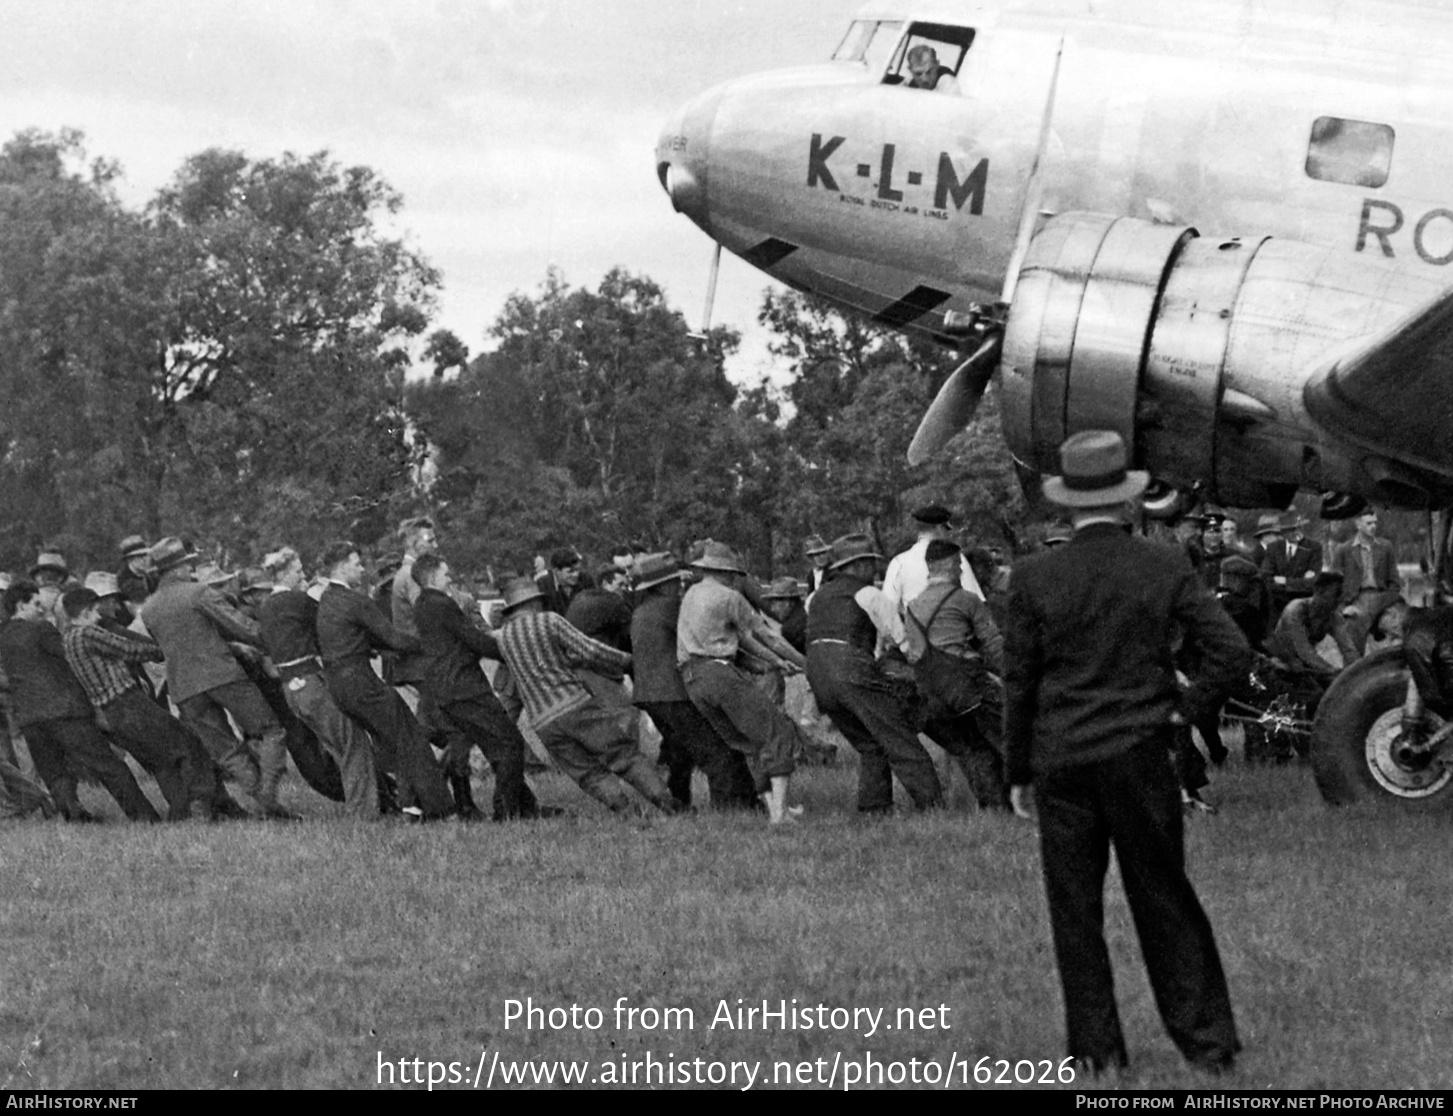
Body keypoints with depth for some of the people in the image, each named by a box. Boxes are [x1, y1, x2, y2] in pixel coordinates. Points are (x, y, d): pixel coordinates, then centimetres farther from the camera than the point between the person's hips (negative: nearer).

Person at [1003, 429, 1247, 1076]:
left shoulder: (1034, 578, -5)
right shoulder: (1165, 569, -3)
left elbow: (1019, 683, 0)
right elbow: (1232, 653, -10)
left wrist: (1017, 773, 8)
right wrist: (1181, 709, 1)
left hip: (1062, 762, -1)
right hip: (1141, 757, 1)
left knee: (1075, 908, 8)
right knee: (1164, 900, 10)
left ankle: (1097, 1049, 11)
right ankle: (1207, 1041, 10)